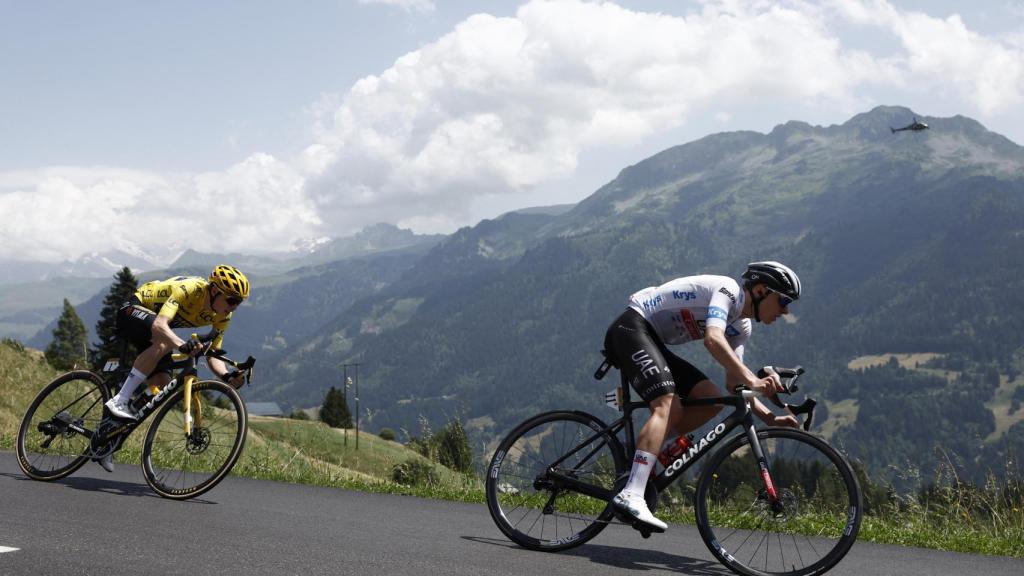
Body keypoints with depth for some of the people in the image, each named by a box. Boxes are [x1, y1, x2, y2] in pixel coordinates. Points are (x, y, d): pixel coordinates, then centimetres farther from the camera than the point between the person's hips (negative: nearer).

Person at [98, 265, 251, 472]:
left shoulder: (222, 316, -12)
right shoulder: (188, 289, -34)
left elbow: (212, 355, -9)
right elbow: (160, 325, -46)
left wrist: (226, 376, -30)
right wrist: (183, 346, -64)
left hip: (154, 334, 7)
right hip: (133, 311, -7)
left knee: (162, 386, -8)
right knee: (164, 343, -38)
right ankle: (120, 400, -31)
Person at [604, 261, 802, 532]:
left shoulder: (740, 326, 12)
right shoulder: (729, 290, -16)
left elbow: (733, 381, 12)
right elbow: (713, 339, -33)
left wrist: (768, 417, -1)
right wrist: (752, 379, -42)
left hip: (653, 341, 10)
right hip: (631, 328, -10)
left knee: (711, 400, -3)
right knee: (667, 405, -27)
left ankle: (643, 451, 1)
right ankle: (631, 495, -38)